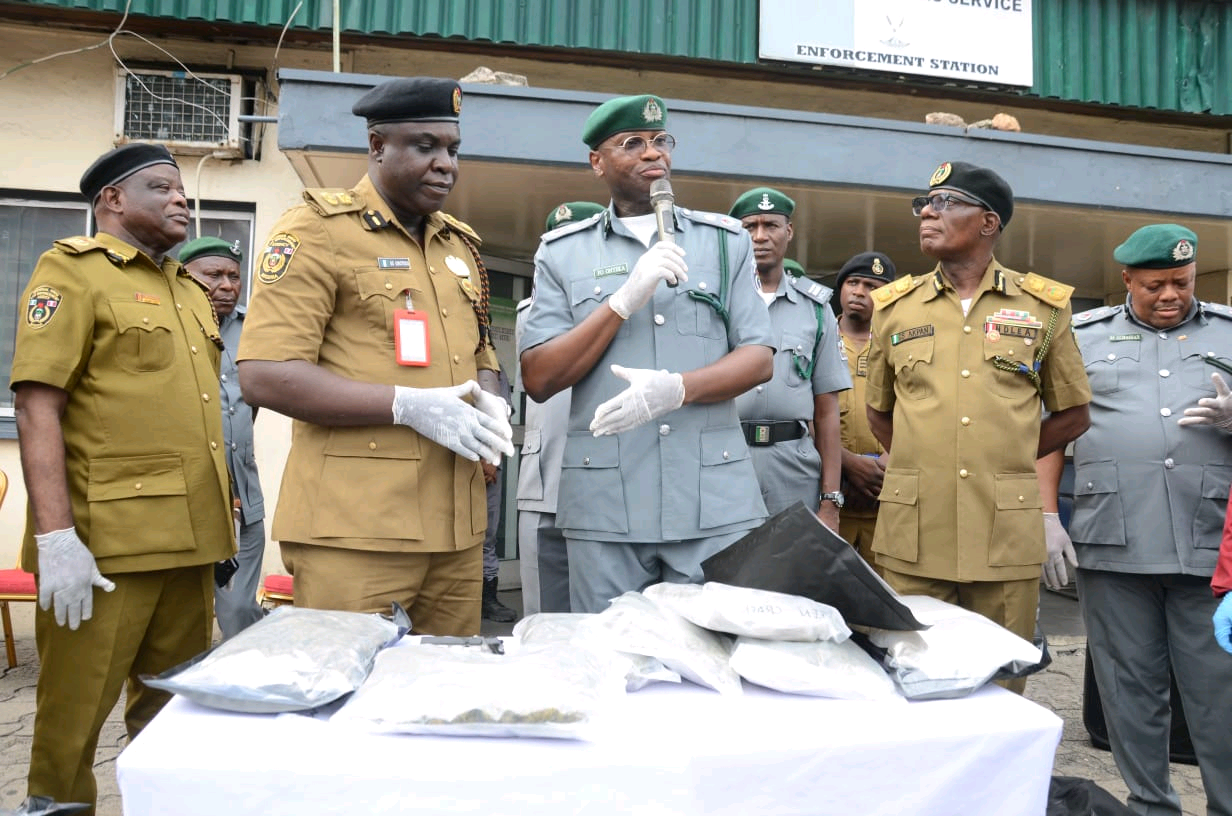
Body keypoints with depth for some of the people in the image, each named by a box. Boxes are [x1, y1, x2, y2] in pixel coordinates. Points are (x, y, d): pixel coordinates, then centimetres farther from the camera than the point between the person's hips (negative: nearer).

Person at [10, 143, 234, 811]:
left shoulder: (190, 291, 19)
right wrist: (56, 537, -20)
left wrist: (220, 524, 18)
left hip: (188, 541, 7)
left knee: (172, 712, 14)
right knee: (73, 719, 4)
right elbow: (36, 405, -12)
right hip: (104, 545, -7)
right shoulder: (73, 269, -3)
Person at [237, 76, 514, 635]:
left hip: (457, 530, 7)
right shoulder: (318, 230, -4)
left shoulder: (460, 244, 18)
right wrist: (409, 405, -18)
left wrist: (488, 400, 2)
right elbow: (264, 376, -11)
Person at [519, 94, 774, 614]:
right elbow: (539, 381, -1)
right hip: (604, 508, 0)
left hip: (716, 504, 1)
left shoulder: (725, 240, 11)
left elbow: (758, 360, 4)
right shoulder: (562, 253, 8)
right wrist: (625, 301, -12)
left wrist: (677, 387, -15)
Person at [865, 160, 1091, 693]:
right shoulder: (895, 307, 9)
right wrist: (921, 467, 6)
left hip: (1006, 534, 0)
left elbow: (1071, 415, 13)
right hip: (913, 534, 1)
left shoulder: (1044, 307, 6)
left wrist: (1005, 462, 5)